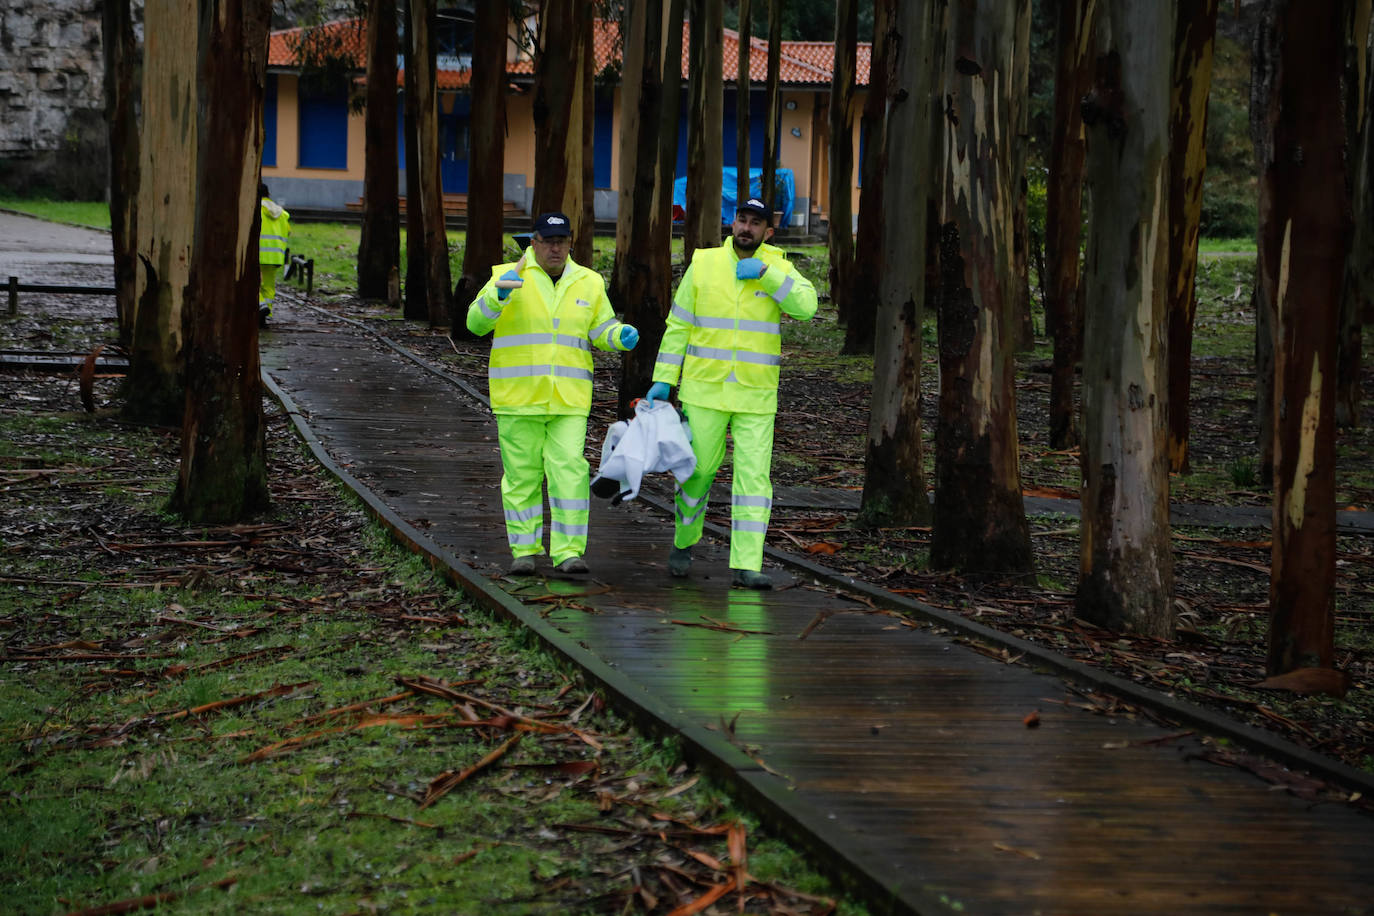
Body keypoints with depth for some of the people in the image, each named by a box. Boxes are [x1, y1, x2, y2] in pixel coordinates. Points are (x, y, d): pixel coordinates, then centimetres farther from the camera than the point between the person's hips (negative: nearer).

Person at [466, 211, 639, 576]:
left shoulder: (589, 283, 10)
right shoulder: (508, 277, 0)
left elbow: (601, 329, 16)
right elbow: (477, 323, -8)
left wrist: (620, 335, -7)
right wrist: (498, 296, -27)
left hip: (568, 401, 1)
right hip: (518, 396, -1)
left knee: (570, 470, -9)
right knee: (522, 474, 3)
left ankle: (568, 551, -6)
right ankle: (524, 549, 13)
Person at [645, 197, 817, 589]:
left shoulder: (777, 268, 3)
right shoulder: (703, 264, 3)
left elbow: (805, 306, -15)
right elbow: (678, 325, 6)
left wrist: (765, 273, -20)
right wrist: (663, 380, 2)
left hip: (756, 395, 0)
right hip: (704, 390, 0)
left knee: (754, 476, -6)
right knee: (698, 469, 7)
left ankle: (746, 566, -7)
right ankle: (684, 542, 32)